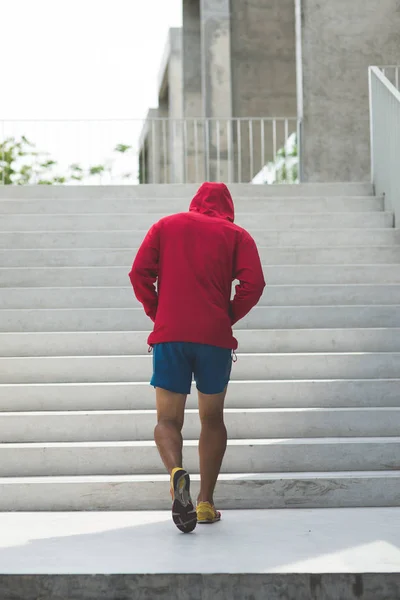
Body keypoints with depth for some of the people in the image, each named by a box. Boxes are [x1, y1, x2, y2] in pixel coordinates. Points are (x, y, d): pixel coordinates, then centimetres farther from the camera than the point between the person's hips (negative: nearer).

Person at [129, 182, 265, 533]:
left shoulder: (166, 226, 13)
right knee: (212, 419, 16)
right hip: (215, 338, 0)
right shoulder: (236, 235, 10)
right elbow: (253, 284, -5)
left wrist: (157, 314, 11)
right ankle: (206, 502, 10)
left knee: (168, 419, 5)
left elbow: (139, 273, 2)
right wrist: (228, 317, 8)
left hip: (169, 334, 0)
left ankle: (177, 472, -26)